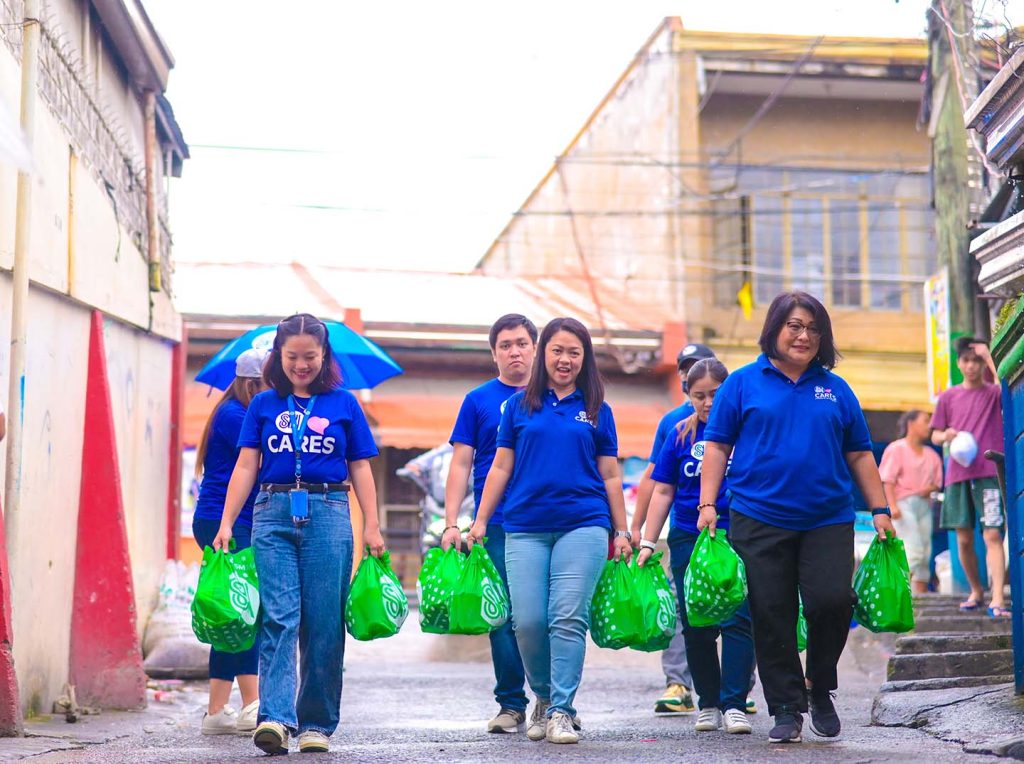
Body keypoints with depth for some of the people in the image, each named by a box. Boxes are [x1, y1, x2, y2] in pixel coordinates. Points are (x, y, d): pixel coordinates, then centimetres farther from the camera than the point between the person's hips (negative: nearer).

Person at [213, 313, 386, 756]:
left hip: (328, 514, 0)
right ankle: (275, 717, -18)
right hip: (274, 513, 0)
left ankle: (317, 724, 8)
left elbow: (360, 469, 9)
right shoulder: (264, 405, 11)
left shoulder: (343, 404, 9)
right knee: (278, 616, -10)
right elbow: (246, 466, 8)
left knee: (323, 622, -1)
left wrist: (372, 527, 2)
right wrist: (226, 524, 0)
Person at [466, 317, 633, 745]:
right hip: (525, 528, 1)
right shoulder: (520, 405, 10)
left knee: (568, 618, -8)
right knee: (527, 621, -3)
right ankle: (543, 698, 21)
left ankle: (562, 711, -2)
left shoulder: (597, 410, 9)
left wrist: (622, 533, 9)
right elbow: (500, 468, 11)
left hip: (583, 524, -1)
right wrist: (480, 522, 6)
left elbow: (610, 476, 12)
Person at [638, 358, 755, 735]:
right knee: (696, 624, 6)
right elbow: (663, 491, 11)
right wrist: (647, 542, 5)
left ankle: (734, 704, -3)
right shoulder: (681, 433, 7)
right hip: (689, 538, 3)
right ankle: (708, 703, 17)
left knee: (737, 619, -8)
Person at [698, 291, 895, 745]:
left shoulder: (835, 389, 12)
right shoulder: (743, 383, 5)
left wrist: (880, 510, 8)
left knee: (832, 601, -14)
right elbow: (717, 447, 4)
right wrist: (708, 505, -5)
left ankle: (820, 689, 11)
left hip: (828, 520, 1)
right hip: (759, 521, -1)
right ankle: (786, 709, 12)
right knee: (772, 616, 0)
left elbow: (859, 455, 14)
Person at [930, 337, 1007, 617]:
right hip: (958, 475, 4)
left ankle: (997, 599, -21)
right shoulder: (948, 397, 13)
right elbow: (934, 436, 16)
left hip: (989, 472, -4)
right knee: (964, 539, 8)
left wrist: (989, 357, -13)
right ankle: (976, 590, 26)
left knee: (992, 535, -14)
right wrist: (945, 436, -7)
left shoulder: (993, 393, 5)